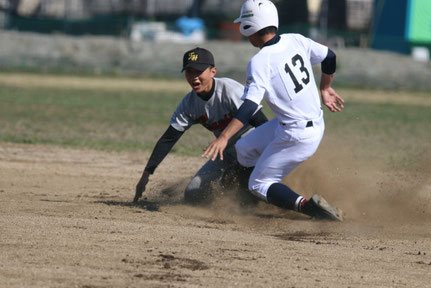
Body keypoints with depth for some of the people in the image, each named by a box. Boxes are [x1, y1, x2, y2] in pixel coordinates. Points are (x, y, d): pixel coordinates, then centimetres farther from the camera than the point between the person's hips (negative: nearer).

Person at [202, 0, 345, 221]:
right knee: (244, 149, 20)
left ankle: (306, 205, -19)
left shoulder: (260, 62, -21)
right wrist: (325, 89, 27)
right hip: (316, 122, 8)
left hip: (297, 135, -8)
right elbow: (329, 57, 11)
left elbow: (249, 106, -29)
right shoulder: (296, 41, -1)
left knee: (259, 184, 2)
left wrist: (224, 137, -33)